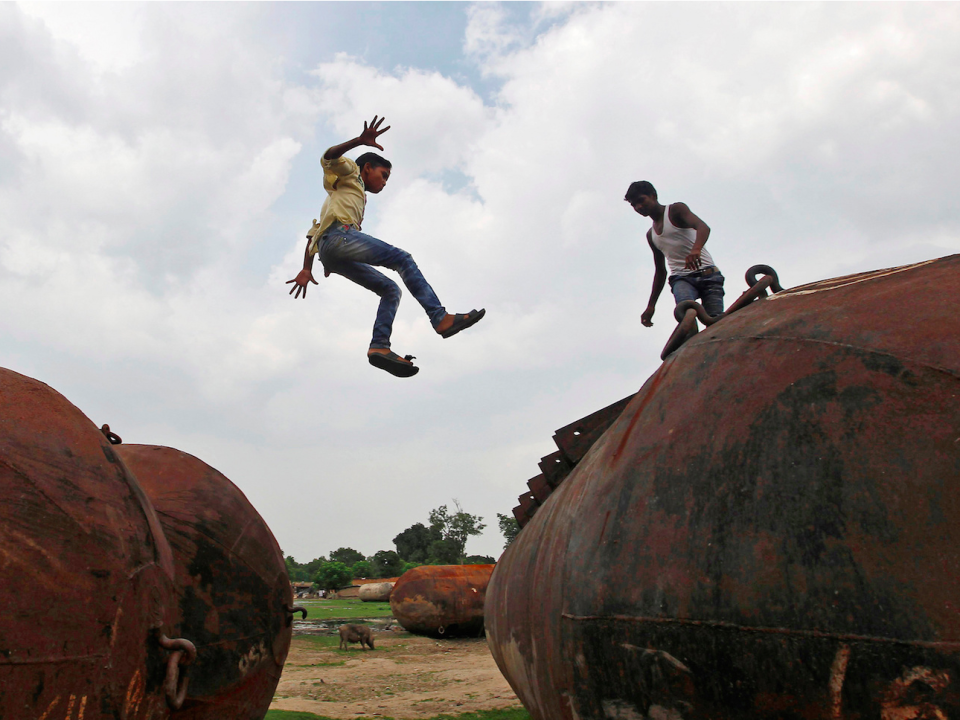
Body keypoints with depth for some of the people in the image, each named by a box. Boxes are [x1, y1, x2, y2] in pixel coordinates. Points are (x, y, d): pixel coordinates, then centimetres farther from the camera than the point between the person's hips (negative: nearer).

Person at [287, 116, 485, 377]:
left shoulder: (356, 198, 41)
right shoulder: (349, 174, 22)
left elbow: (314, 232, 33)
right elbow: (328, 158, -3)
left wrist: (307, 270, 24)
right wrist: (360, 141, -20)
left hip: (331, 254, 8)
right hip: (338, 235, -8)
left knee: (390, 289, 2)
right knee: (402, 258, -18)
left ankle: (380, 346, -19)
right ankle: (441, 318, -31)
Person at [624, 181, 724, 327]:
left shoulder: (676, 210, 5)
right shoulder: (651, 235, 23)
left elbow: (703, 227, -15)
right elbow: (660, 270, 28)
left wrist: (696, 249, -38)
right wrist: (651, 306, 24)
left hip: (707, 274, -3)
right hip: (681, 278, 3)